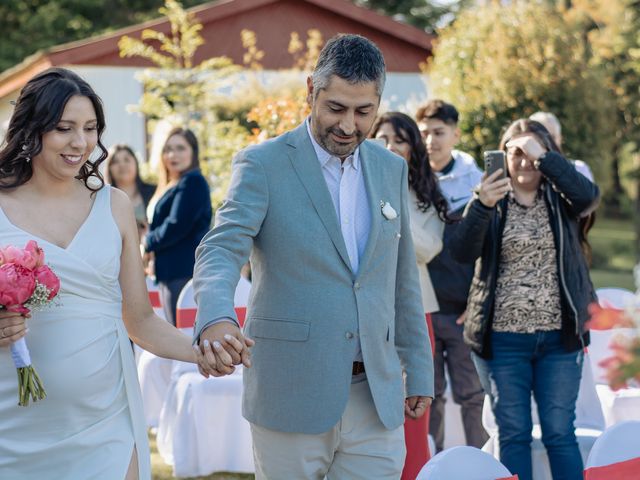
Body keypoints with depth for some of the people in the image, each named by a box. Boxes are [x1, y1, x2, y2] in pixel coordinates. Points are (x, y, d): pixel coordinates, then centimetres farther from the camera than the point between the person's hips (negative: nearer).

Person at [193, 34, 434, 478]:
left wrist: (419, 370, 15)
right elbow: (221, 250, -17)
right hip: (291, 394, -4)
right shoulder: (263, 164, -5)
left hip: (377, 396, 4)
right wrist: (216, 319, -38)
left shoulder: (391, 169, 10)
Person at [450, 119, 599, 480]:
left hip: (559, 336, 0)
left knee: (560, 433, 4)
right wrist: (483, 205, -29)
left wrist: (542, 156, -21)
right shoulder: (492, 200, 2)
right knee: (513, 434, 6)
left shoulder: (560, 199, 5)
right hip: (503, 338, 0)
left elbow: (590, 196, -18)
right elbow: (463, 252, -13)